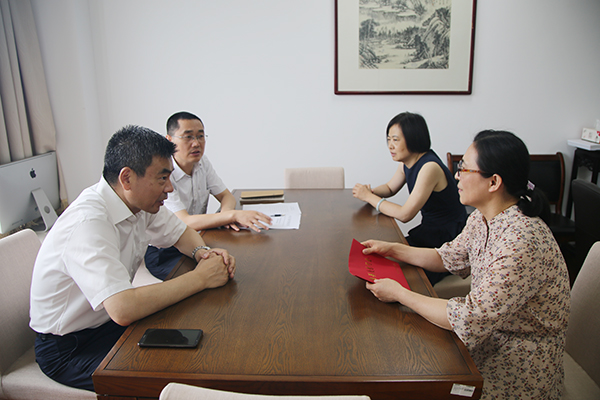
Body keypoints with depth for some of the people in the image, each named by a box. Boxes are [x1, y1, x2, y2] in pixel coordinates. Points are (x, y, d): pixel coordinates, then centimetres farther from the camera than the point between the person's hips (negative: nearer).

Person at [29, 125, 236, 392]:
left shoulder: (138, 201, -6)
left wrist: (202, 252, -14)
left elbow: (179, 232, 9)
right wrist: (200, 277, -31)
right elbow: (123, 309, -40)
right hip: (67, 348, -8)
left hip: (110, 320, 8)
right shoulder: (88, 222, -32)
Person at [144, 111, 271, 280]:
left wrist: (225, 213, -21)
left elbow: (226, 196, 5)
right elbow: (185, 222, -31)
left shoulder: (202, 162, 1)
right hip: (164, 254, -6)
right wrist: (234, 215, -41)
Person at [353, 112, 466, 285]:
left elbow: (404, 214, -27)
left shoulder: (430, 167, -26)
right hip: (428, 230, 8)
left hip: (447, 243, -8)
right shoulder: (407, 163, 1)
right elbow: (390, 188, 18)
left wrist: (369, 197, -18)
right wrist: (370, 191, -5)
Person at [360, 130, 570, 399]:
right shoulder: (482, 218, -6)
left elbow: (470, 320, -32)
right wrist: (392, 249, 1)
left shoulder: (522, 243, -34)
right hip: (488, 329, 7)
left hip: (519, 363, -7)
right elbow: (450, 258, 9)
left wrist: (398, 293, -24)